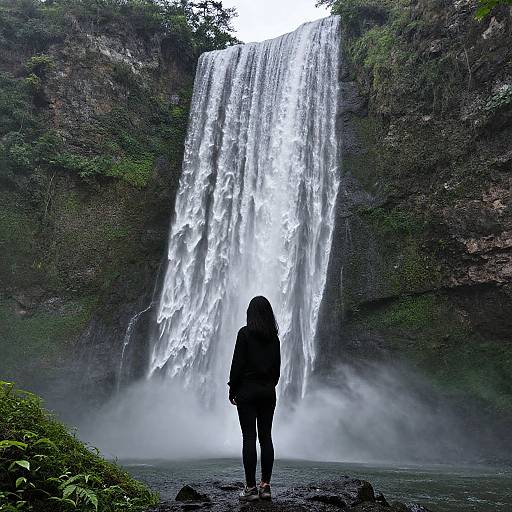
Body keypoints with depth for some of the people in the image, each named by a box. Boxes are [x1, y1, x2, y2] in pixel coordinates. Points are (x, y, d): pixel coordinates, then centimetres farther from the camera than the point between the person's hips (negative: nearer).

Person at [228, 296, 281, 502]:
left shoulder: (245, 333, -8)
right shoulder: (274, 336, 7)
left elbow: (237, 363, -9)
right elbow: (277, 366, 11)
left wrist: (232, 390, -1)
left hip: (248, 390, -5)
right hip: (268, 391, 5)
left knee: (249, 437, -1)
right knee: (266, 437, 8)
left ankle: (251, 487, 1)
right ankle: (265, 485, 11)